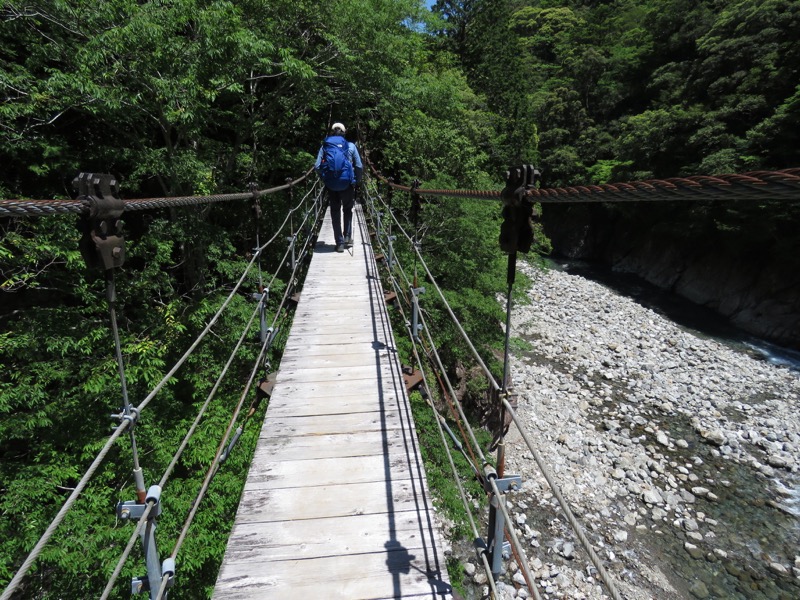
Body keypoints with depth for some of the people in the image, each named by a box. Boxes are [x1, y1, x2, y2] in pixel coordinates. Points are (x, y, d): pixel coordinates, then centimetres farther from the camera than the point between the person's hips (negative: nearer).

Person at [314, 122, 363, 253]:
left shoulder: (325, 146, 3)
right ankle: (347, 238, 12)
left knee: (335, 213, 10)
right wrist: (357, 181, 9)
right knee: (347, 210, 20)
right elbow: (359, 166, -3)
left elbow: (317, 166, -3)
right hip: (347, 184, -1)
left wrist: (324, 178, 11)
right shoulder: (350, 146, 1)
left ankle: (339, 243, 10)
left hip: (331, 185, 1)